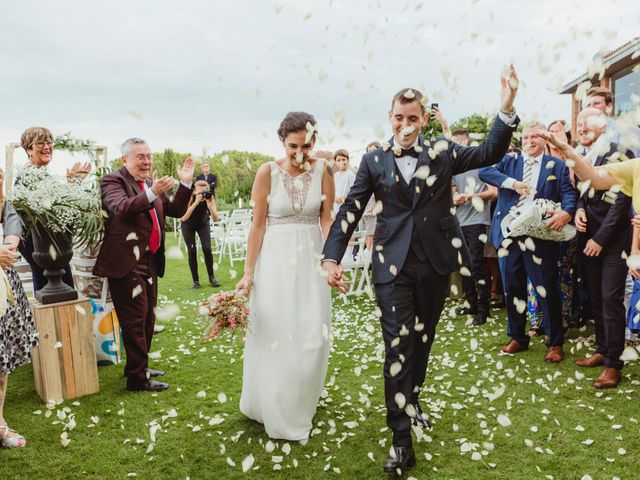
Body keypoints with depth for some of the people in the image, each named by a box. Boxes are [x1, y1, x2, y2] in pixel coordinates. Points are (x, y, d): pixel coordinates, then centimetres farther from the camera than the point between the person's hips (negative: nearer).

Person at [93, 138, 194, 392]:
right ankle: (137, 378, 6)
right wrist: (151, 193, -40)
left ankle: (139, 367, 33)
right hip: (126, 263, -8)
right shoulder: (112, 180, -8)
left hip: (149, 262, 8)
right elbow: (121, 208, -27)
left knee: (147, 318, 18)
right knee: (135, 320, -4)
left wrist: (185, 184, -1)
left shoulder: (153, 182, 13)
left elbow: (176, 211, 12)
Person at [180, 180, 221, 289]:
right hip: (188, 225, -1)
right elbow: (183, 218, -41)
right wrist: (196, 202, -47)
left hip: (203, 223, 1)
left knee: (207, 249, -13)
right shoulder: (189, 197, -30)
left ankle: (211, 277, 4)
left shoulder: (209, 197, -25)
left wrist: (210, 206, -45)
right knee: (192, 251, -10)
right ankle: (195, 281, 2)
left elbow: (216, 218, -28)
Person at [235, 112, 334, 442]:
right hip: (275, 259, -2)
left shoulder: (323, 170, -2)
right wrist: (248, 273, -6)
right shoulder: (268, 172, -7)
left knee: (312, 339, 7)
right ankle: (275, 411, 28)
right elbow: (258, 225, -5)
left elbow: (327, 219, -3)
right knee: (274, 338, 6)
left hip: (311, 259, 2)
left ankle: (299, 407, 33)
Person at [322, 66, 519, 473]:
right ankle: (402, 439, 1)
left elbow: (490, 154, 1)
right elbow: (350, 211, 1)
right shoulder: (374, 161, 2)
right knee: (398, 344, -5)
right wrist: (332, 258, -7)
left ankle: (413, 400, 41)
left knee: (423, 337, 17)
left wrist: (506, 110, -13)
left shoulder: (442, 152, 5)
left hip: (436, 261, 2)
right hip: (394, 264, -2)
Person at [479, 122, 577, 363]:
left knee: (547, 291, 1)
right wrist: (513, 182, -17)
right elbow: (484, 171, -4)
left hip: (541, 236, -2)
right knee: (512, 289, 11)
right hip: (509, 235, 3)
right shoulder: (509, 161, 12)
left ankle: (555, 343, 15)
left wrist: (566, 212, -25)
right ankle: (517, 337, 27)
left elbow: (569, 193, -3)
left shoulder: (557, 166, 7)